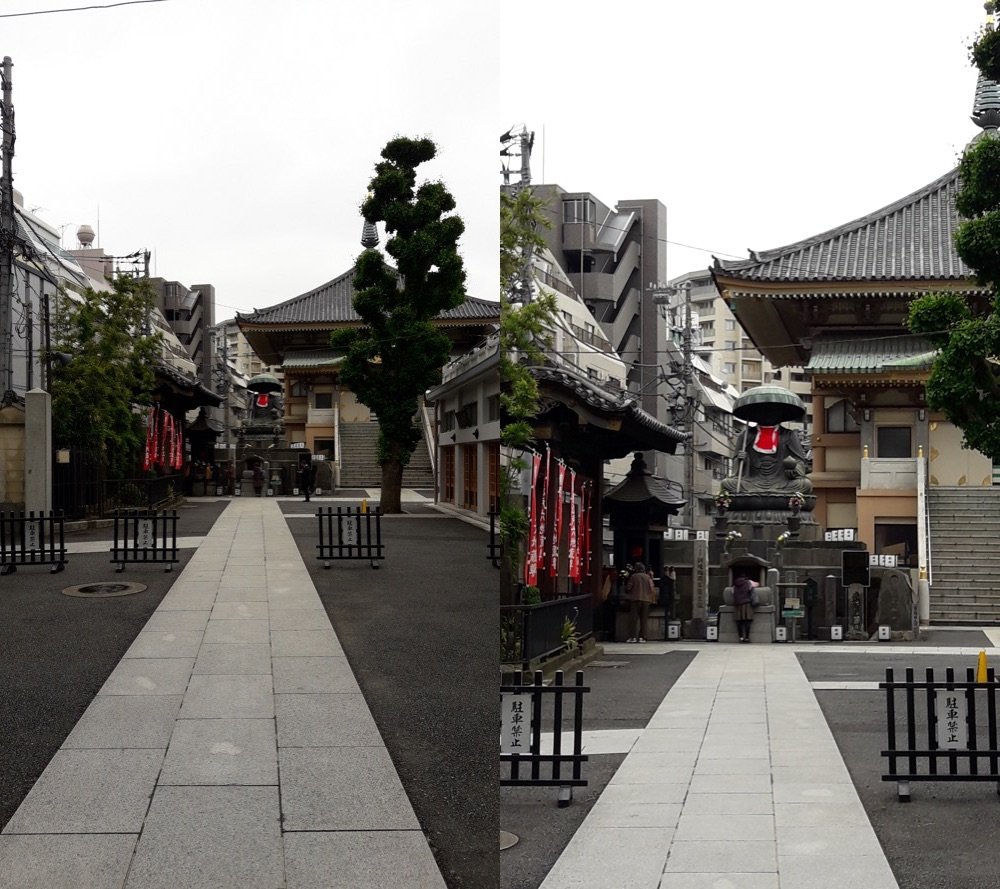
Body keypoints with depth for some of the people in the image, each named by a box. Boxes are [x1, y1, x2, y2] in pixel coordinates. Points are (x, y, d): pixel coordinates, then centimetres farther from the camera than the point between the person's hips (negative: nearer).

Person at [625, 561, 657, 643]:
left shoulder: (633, 576, -2)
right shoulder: (648, 577, 6)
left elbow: (628, 588, -3)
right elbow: (652, 588, 2)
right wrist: (652, 599, 11)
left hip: (635, 599, -3)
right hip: (646, 600, 3)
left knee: (633, 618, -1)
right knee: (643, 619, 6)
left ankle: (633, 636, -8)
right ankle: (642, 637, 2)